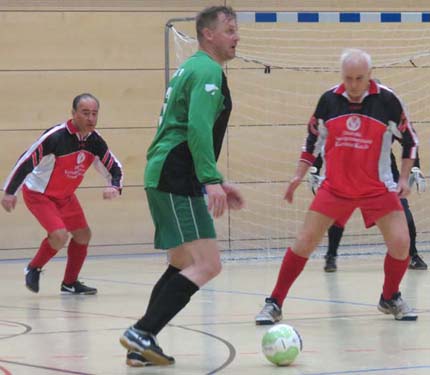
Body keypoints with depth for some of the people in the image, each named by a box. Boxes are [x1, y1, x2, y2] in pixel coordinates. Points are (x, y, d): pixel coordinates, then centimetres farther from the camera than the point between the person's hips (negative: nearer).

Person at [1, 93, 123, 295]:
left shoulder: (95, 140, -10)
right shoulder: (55, 136, -30)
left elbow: (114, 166, 0)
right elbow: (26, 161, -25)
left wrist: (114, 187, -22)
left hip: (65, 195, 7)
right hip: (38, 193, -7)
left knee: (83, 235, 8)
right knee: (59, 235, -22)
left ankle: (70, 283, 24)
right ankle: (33, 269, 4)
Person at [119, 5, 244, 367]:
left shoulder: (191, 68, 23)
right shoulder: (207, 70, -9)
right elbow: (198, 129, -23)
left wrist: (216, 182, 30)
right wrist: (212, 180, -30)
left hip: (164, 175, 11)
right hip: (177, 179, -11)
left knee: (183, 265, 17)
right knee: (207, 265, -15)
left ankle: (143, 342, 14)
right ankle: (142, 332, -20)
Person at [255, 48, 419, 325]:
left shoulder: (387, 100, -10)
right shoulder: (329, 100, -5)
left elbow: (410, 140, 1)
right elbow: (313, 139, 10)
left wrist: (404, 178, -6)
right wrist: (299, 175, 4)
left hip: (378, 187, -1)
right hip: (335, 186, 1)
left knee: (400, 243, -11)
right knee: (305, 242, -6)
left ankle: (390, 299, 16)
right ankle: (274, 304, 4)